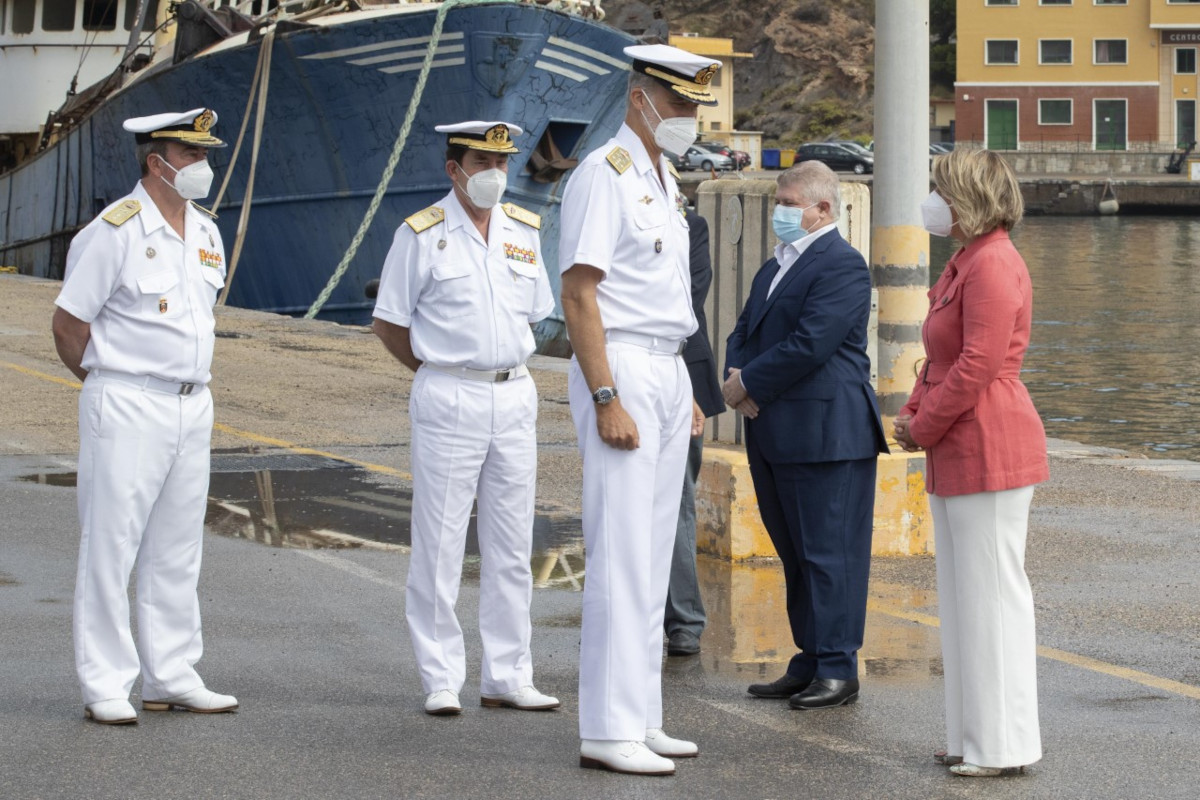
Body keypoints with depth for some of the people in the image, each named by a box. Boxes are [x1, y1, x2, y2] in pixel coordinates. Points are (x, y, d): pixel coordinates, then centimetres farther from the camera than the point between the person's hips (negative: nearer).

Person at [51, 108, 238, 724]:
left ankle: (171, 677, 19)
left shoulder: (205, 232, 11)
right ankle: (105, 685, 1)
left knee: (177, 550, 11)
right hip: (126, 411, -7)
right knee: (111, 546, -3)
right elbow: (68, 323, -8)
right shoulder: (114, 231, -12)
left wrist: (189, 385, 16)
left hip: (192, 407, 7)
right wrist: (110, 386, 3)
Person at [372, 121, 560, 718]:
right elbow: (389, 326, 0)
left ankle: (507, 678, 13)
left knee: (511, 546, 7)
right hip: (448, 401, -5)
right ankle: (441, 681, 3)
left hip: (515, 396, 5)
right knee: (439, 544, -3)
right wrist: (443, 374, 3)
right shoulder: (421, 235, -4)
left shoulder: (525, 232, 10)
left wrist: (503, 367, 12)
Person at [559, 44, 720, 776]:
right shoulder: (606, 174, -12)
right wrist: (607, 399, -22)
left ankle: (641, 718, 15)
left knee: (653, 557, 10)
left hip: (667, 375, 9)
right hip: (620, 367, -9)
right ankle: (608, 729, -8)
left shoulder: (663, 179, 17)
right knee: (622, 556, -10)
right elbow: (579, 295, -17)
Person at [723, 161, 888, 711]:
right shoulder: (774, 268, 19)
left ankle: (838, 670, -1)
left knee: (829, 555, -5)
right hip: (774, 435, 10)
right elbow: (743, 333, 18)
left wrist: (748, 384, -13)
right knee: (795, 556, 13)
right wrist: (735, 377, -3)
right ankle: (809, 662, 20)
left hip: (826, 433, -9)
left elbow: (809, 344, -20)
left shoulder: (841, 266, -11)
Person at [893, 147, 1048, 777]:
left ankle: (1003, 745, -1)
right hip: (957, 455, 11)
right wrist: (912, 413, 8)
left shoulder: (994, 265, -16)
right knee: (963, 595, 14)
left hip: (989, 451, -11)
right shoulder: (966, 264, 18)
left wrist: (924, 428, -13)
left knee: (993, 593, -6)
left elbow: (979, 364, -22)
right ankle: (974, 735, 20)